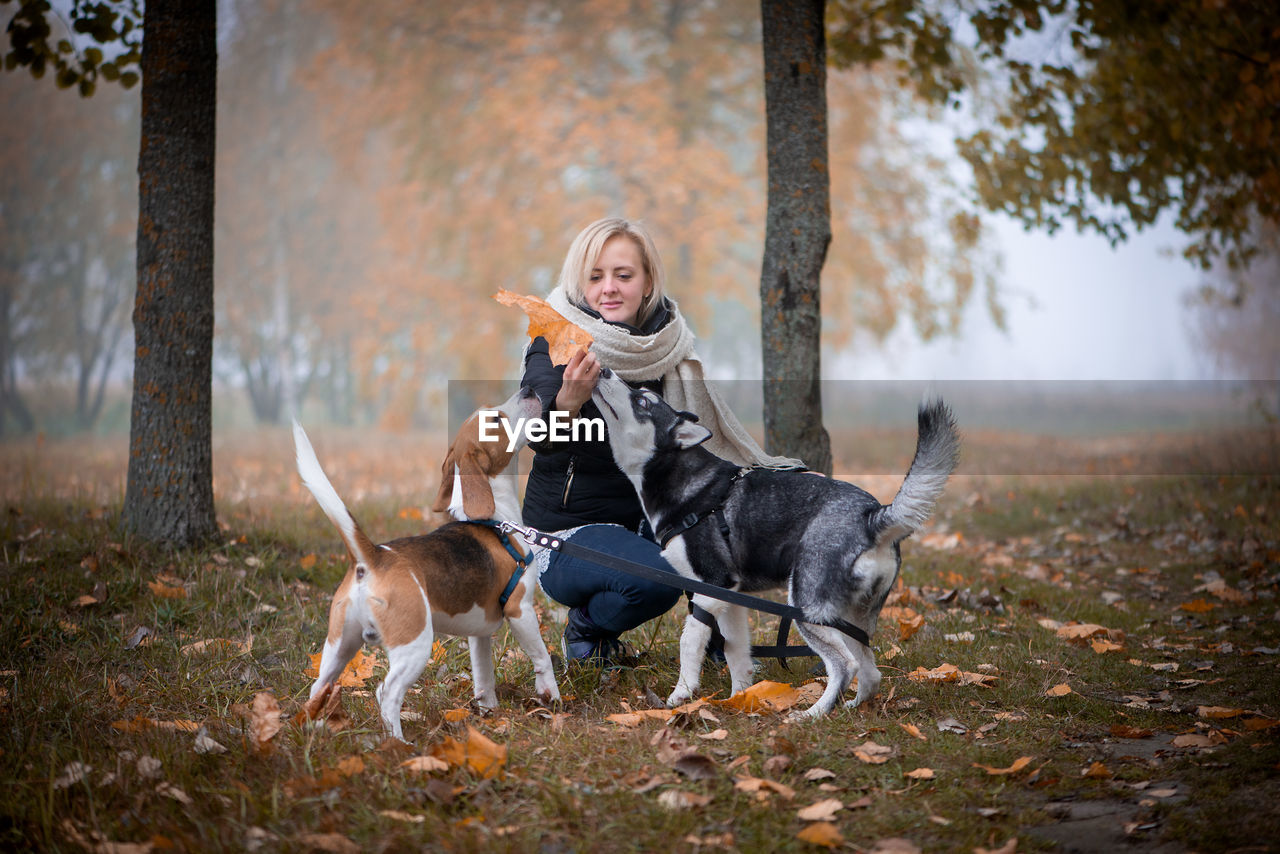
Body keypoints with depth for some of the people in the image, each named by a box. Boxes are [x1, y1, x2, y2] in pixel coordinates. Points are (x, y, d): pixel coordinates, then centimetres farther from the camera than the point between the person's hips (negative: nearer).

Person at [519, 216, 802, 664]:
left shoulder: (660, 346, 1)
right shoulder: (557, 347, -15)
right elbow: (537, 436, -33)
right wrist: (569, 399, -55)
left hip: (642, 519, 6)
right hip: (568, 531, -5)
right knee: (656, 577, -34)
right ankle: (586, 626, -2)